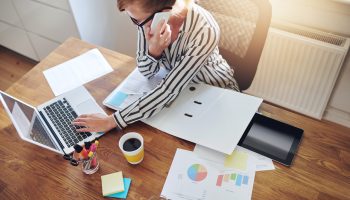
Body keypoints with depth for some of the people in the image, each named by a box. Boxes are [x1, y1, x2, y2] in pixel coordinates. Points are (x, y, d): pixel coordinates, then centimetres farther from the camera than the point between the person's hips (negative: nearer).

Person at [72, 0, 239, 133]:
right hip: (178, 86, 4)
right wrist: (154, 50, -35)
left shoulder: (204, 32, -37)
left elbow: (168, 91, -34)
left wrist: (112, 121, -33)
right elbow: (146, 72, -12)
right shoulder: (148, 16, -23)